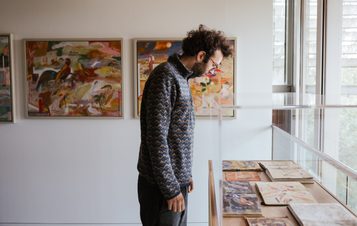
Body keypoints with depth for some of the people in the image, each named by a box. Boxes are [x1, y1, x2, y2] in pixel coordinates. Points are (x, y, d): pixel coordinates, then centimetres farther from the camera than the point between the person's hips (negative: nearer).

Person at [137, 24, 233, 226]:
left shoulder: (180, 77, 13)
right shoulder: (165, 76, -17)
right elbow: (156, 138, -21)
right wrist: (170, 189, -19)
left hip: (177, 181, 9)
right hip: (162, 186, -9)